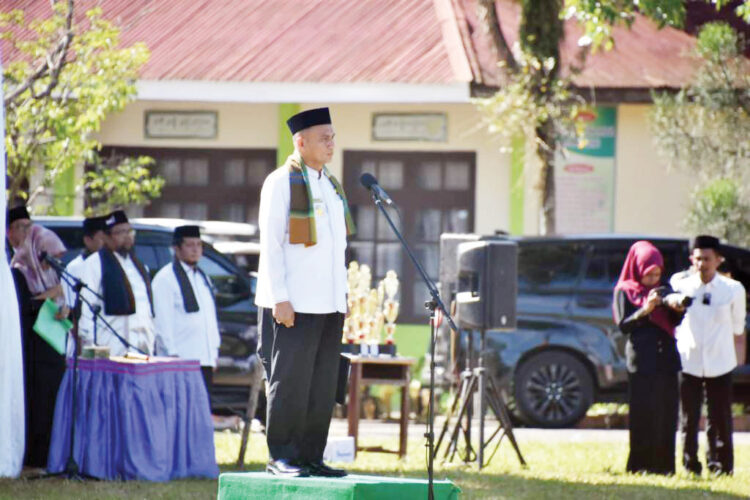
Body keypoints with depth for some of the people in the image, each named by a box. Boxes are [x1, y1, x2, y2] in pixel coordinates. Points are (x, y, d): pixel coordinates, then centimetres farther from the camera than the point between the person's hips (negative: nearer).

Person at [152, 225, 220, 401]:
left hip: (205, 358, 7)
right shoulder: (165, 278, -4)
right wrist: (172, 353, -15)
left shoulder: (202, 277, 20)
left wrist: (214, 350, 16)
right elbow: (162, 321, -9)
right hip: (181, 360, -7)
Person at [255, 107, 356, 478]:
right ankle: (282, 457, -2)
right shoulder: (282, 182, -5)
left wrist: (343, 294, 16)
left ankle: (311, 456, 10)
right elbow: (270, 243, -10)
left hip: (328, 304, 7)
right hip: (296, 304, -7)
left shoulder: (331, 185, 18)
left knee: (322, 385, 6)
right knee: (290, 381, -6)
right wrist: (279, 297, -16)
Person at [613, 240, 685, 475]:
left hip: (666, 357, 5)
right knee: (644, 414, -9)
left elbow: (675, 322, 12)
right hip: (641, 361, -5)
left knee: (666, 414, 0)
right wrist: (645, 310, -20)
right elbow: (623, 325, -6)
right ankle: (641, 465, -5)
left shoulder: (662, 290, 17)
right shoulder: (624, 291, 3)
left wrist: (677, 309, -10)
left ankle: (663, 465, 3)